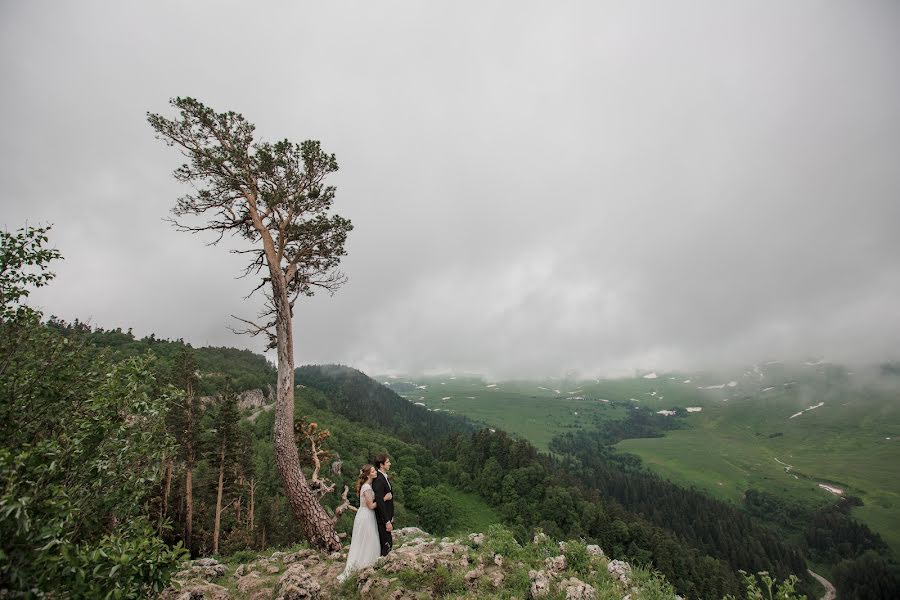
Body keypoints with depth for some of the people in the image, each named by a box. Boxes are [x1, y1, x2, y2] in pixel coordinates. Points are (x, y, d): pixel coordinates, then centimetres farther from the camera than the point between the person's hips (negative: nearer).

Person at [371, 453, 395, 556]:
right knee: (387, 544, -3)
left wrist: (391, 517, 16)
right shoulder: (378, 480, -23)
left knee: (388, 543, 16)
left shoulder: (385, 477, 8)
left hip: (387, 516, 9)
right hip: (382, 519, -9)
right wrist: (387, 522, -22)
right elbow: (380, 503, -25)